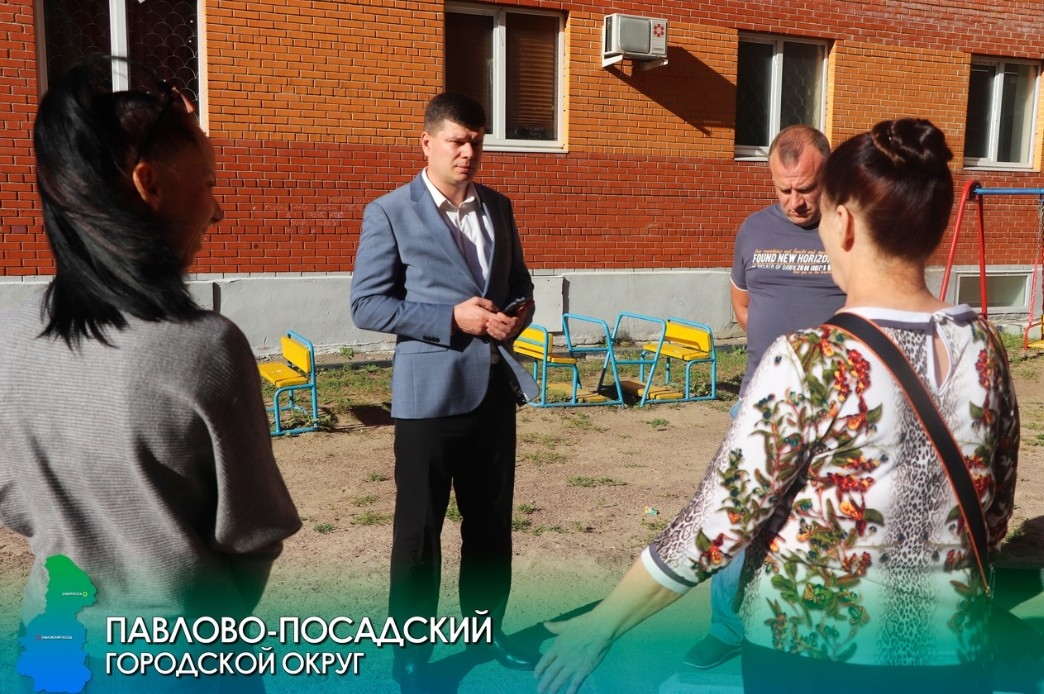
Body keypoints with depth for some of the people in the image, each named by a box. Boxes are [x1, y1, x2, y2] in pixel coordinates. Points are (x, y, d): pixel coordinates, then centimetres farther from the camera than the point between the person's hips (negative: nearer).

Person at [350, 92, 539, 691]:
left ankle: (487, 629, 35)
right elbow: (367, 305, -10)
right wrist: (453, 317, -18)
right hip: (430, 391, -5)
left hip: (495, 385, 5)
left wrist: (522, 309, -4)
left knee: (492, 522, 16)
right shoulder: (390, 213, -7)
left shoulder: (498, 207, 10)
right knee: (419, 531, 6)